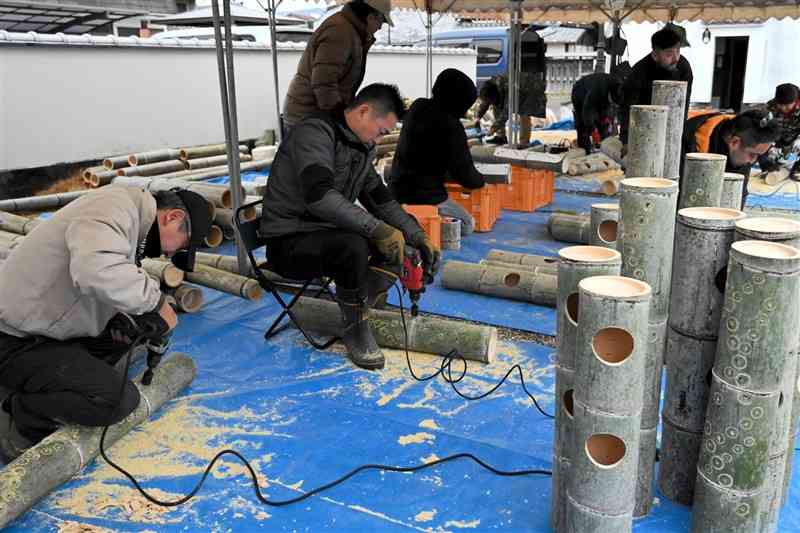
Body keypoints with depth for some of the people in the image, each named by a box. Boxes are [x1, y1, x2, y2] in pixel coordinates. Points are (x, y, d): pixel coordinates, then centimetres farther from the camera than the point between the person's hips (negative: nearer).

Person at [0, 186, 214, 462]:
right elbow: (97, 270, -40)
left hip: (43, 328, 10)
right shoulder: (115, 206, -21)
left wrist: (123, 320, -2)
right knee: (119, 399, -20)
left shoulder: (130, 221, 11)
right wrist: (156, 302, -26)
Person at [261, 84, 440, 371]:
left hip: (328, 234, 9)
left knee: (399, 240, -5)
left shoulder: (362, 147, 8)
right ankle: (355, 328, -13)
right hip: (289, 242, -8)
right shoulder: (316, 132, -19)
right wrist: (377, 228, -35)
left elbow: (380, 198, 14)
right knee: (353, 246, -36)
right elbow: (319, 196, -34)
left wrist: (417, 236, 1)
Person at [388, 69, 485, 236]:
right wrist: (480, 180, 10)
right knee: (467, 225, 11)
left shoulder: (417, 107, 3)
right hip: (426, 195, -8)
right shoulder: (451, 126, -18)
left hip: (396, 189, 8)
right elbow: (464, 174, -11)